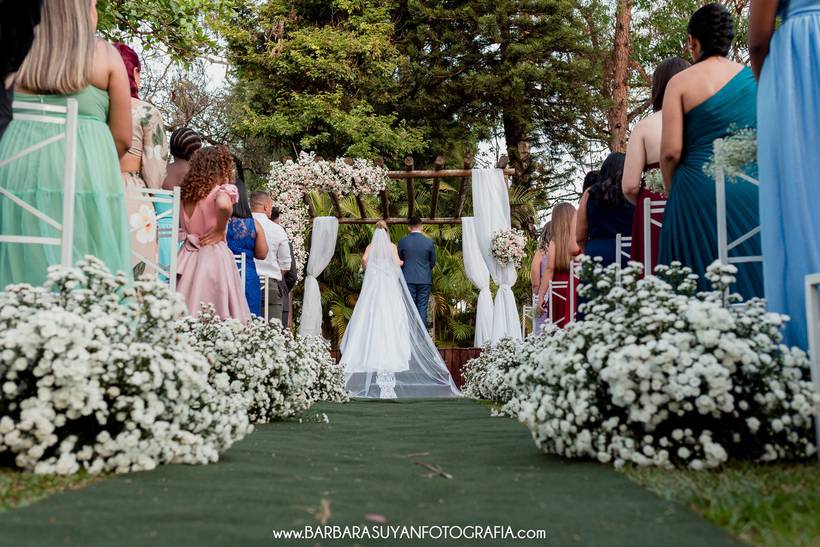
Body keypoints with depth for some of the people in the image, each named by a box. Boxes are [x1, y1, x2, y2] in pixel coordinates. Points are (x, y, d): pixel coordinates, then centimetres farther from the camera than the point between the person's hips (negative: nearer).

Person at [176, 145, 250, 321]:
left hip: (189, 257, 6)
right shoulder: (224, 190, -8)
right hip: (215, 256, -6)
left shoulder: (186, 193, 11)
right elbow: (224, 205, -29)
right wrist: (221, 229, -16)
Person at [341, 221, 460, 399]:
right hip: (389, 284, -1)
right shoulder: (392, 246, 6)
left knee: (372, 317, 0)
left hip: (373, 283, 1)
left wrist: (367, 270, 11)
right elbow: (397, 262, -6)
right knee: (390, 316, -4)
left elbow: (364, 259, -8)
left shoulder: (371, 246, 8)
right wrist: (404, 262, 16)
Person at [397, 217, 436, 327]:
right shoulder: (429, 242, -3)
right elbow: (433, 262, 7)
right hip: (425, 280, 0)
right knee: (422, 308, 2)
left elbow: (399, 261, 9)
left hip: (408, 279, 0)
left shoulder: (403, 241, -2)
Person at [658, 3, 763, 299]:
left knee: (705, 285, -1)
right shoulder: (755, 77, 8)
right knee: (751, 275, 6)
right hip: (752, 190, 3)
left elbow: (671, 151, -8)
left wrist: (670, 189, 8)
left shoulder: (681, 81, -1)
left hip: (699, 189, -3)